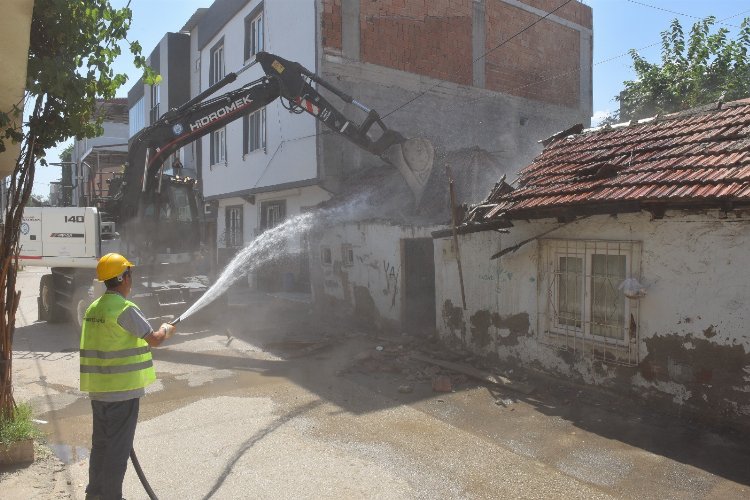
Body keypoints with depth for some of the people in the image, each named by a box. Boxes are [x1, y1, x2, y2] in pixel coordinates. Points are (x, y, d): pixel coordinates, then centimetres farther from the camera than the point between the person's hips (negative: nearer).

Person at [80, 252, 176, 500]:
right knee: (118, 447, 3)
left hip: (98, 390, 9)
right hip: (123, 389, -8)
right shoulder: (125, 308, -18)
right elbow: (154, 339, -14)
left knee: (100, 443, 20)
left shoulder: (93, 308, 9)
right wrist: (166, 330, 7)